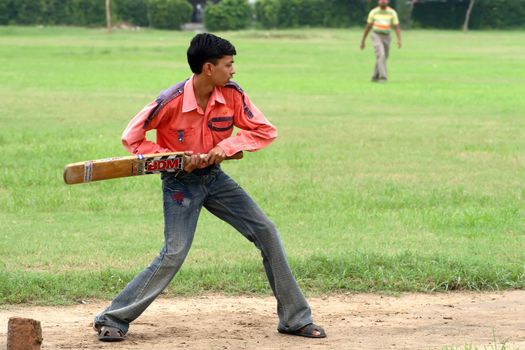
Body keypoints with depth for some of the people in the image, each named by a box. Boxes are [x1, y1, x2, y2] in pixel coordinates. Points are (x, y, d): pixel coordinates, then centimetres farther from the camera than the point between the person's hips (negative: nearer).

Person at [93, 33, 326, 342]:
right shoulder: (171, 102, -23)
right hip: (180, 182, -5)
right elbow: (132, 138, -15)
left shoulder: (232, 94, -11)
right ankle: (113, 319, -5)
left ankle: (295, 319, 6)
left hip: (214, 176, 5)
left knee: (266, 232, -2)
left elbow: (265, 131, -7)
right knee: (174, 254, -16)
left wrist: (226, 146, -21)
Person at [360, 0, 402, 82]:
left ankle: (375, 77, 34)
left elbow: (397, 27, -8)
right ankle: (383, 77, -26)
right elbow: (368, 27, 5)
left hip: (386, 37, 3)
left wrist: (399, 39, -24)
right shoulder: (374, 12, -4)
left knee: (383, 58, 13)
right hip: (376, 36, -3)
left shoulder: (392, 12, -3)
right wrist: (362, 41, 7)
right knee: (381, 55, -23)